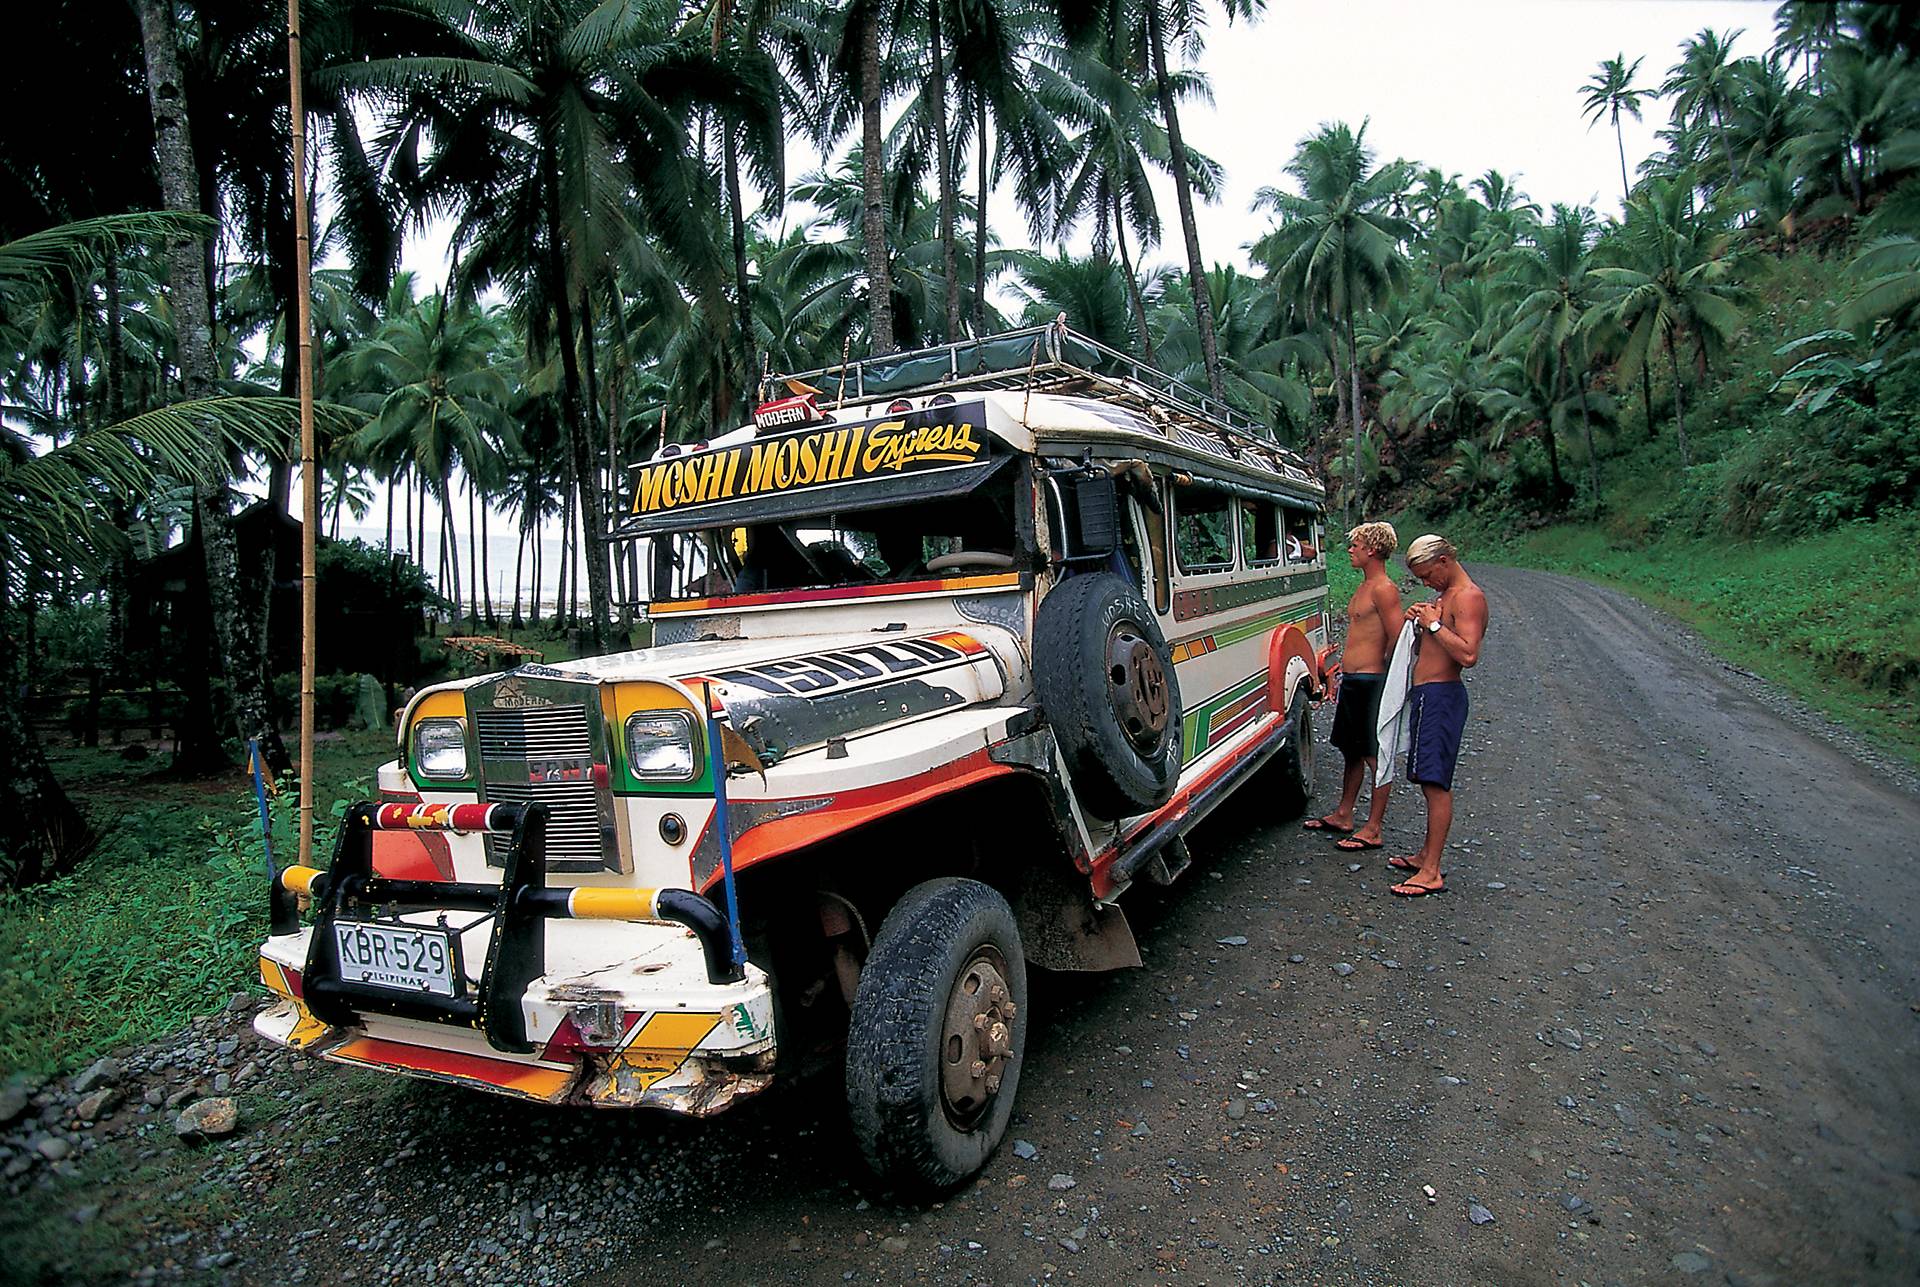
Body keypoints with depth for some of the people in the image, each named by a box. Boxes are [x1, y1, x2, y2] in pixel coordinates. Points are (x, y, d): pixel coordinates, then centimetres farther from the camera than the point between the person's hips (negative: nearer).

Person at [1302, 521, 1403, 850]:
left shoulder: (1384, 589, -15)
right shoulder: (1364, 587, 15)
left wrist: (1385, 683, -16)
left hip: (1371, 682, -10)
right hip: (1351, 680, 10)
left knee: (1375, 756, -2)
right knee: (1352, 751, 17)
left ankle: (1372, 830, 5)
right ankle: (1343, 816, 29)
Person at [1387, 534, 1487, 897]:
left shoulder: (1468, 597, -13)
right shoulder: (1444, 596, 19)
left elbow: (1468, 655, -26)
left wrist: (1435, 624, -18)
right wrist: (1417, 624, 7)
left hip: (1441, 696, -10)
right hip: (1425, 694, 10)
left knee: (1435, 782, -10)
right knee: (1429, 780, 15)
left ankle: (1432, 873, -8)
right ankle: (1427, 855, 25)